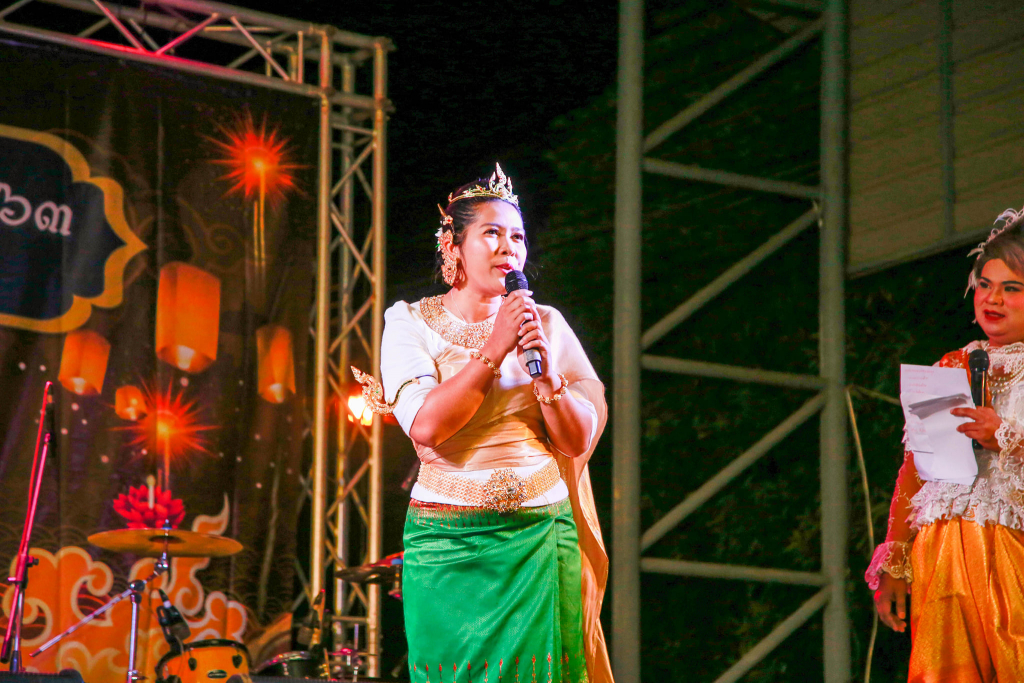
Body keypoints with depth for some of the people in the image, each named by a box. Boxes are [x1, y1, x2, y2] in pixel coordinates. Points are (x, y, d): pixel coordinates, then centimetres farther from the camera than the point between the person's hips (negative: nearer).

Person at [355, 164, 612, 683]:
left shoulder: (547, 325, 8)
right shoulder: (411, 324, 1)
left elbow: (579, 441, 3)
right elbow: (425, 427, -14)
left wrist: (547, 374, -13)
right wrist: (494, 350, -15)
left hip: (542, 541, 2)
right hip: (447, 545, -2)